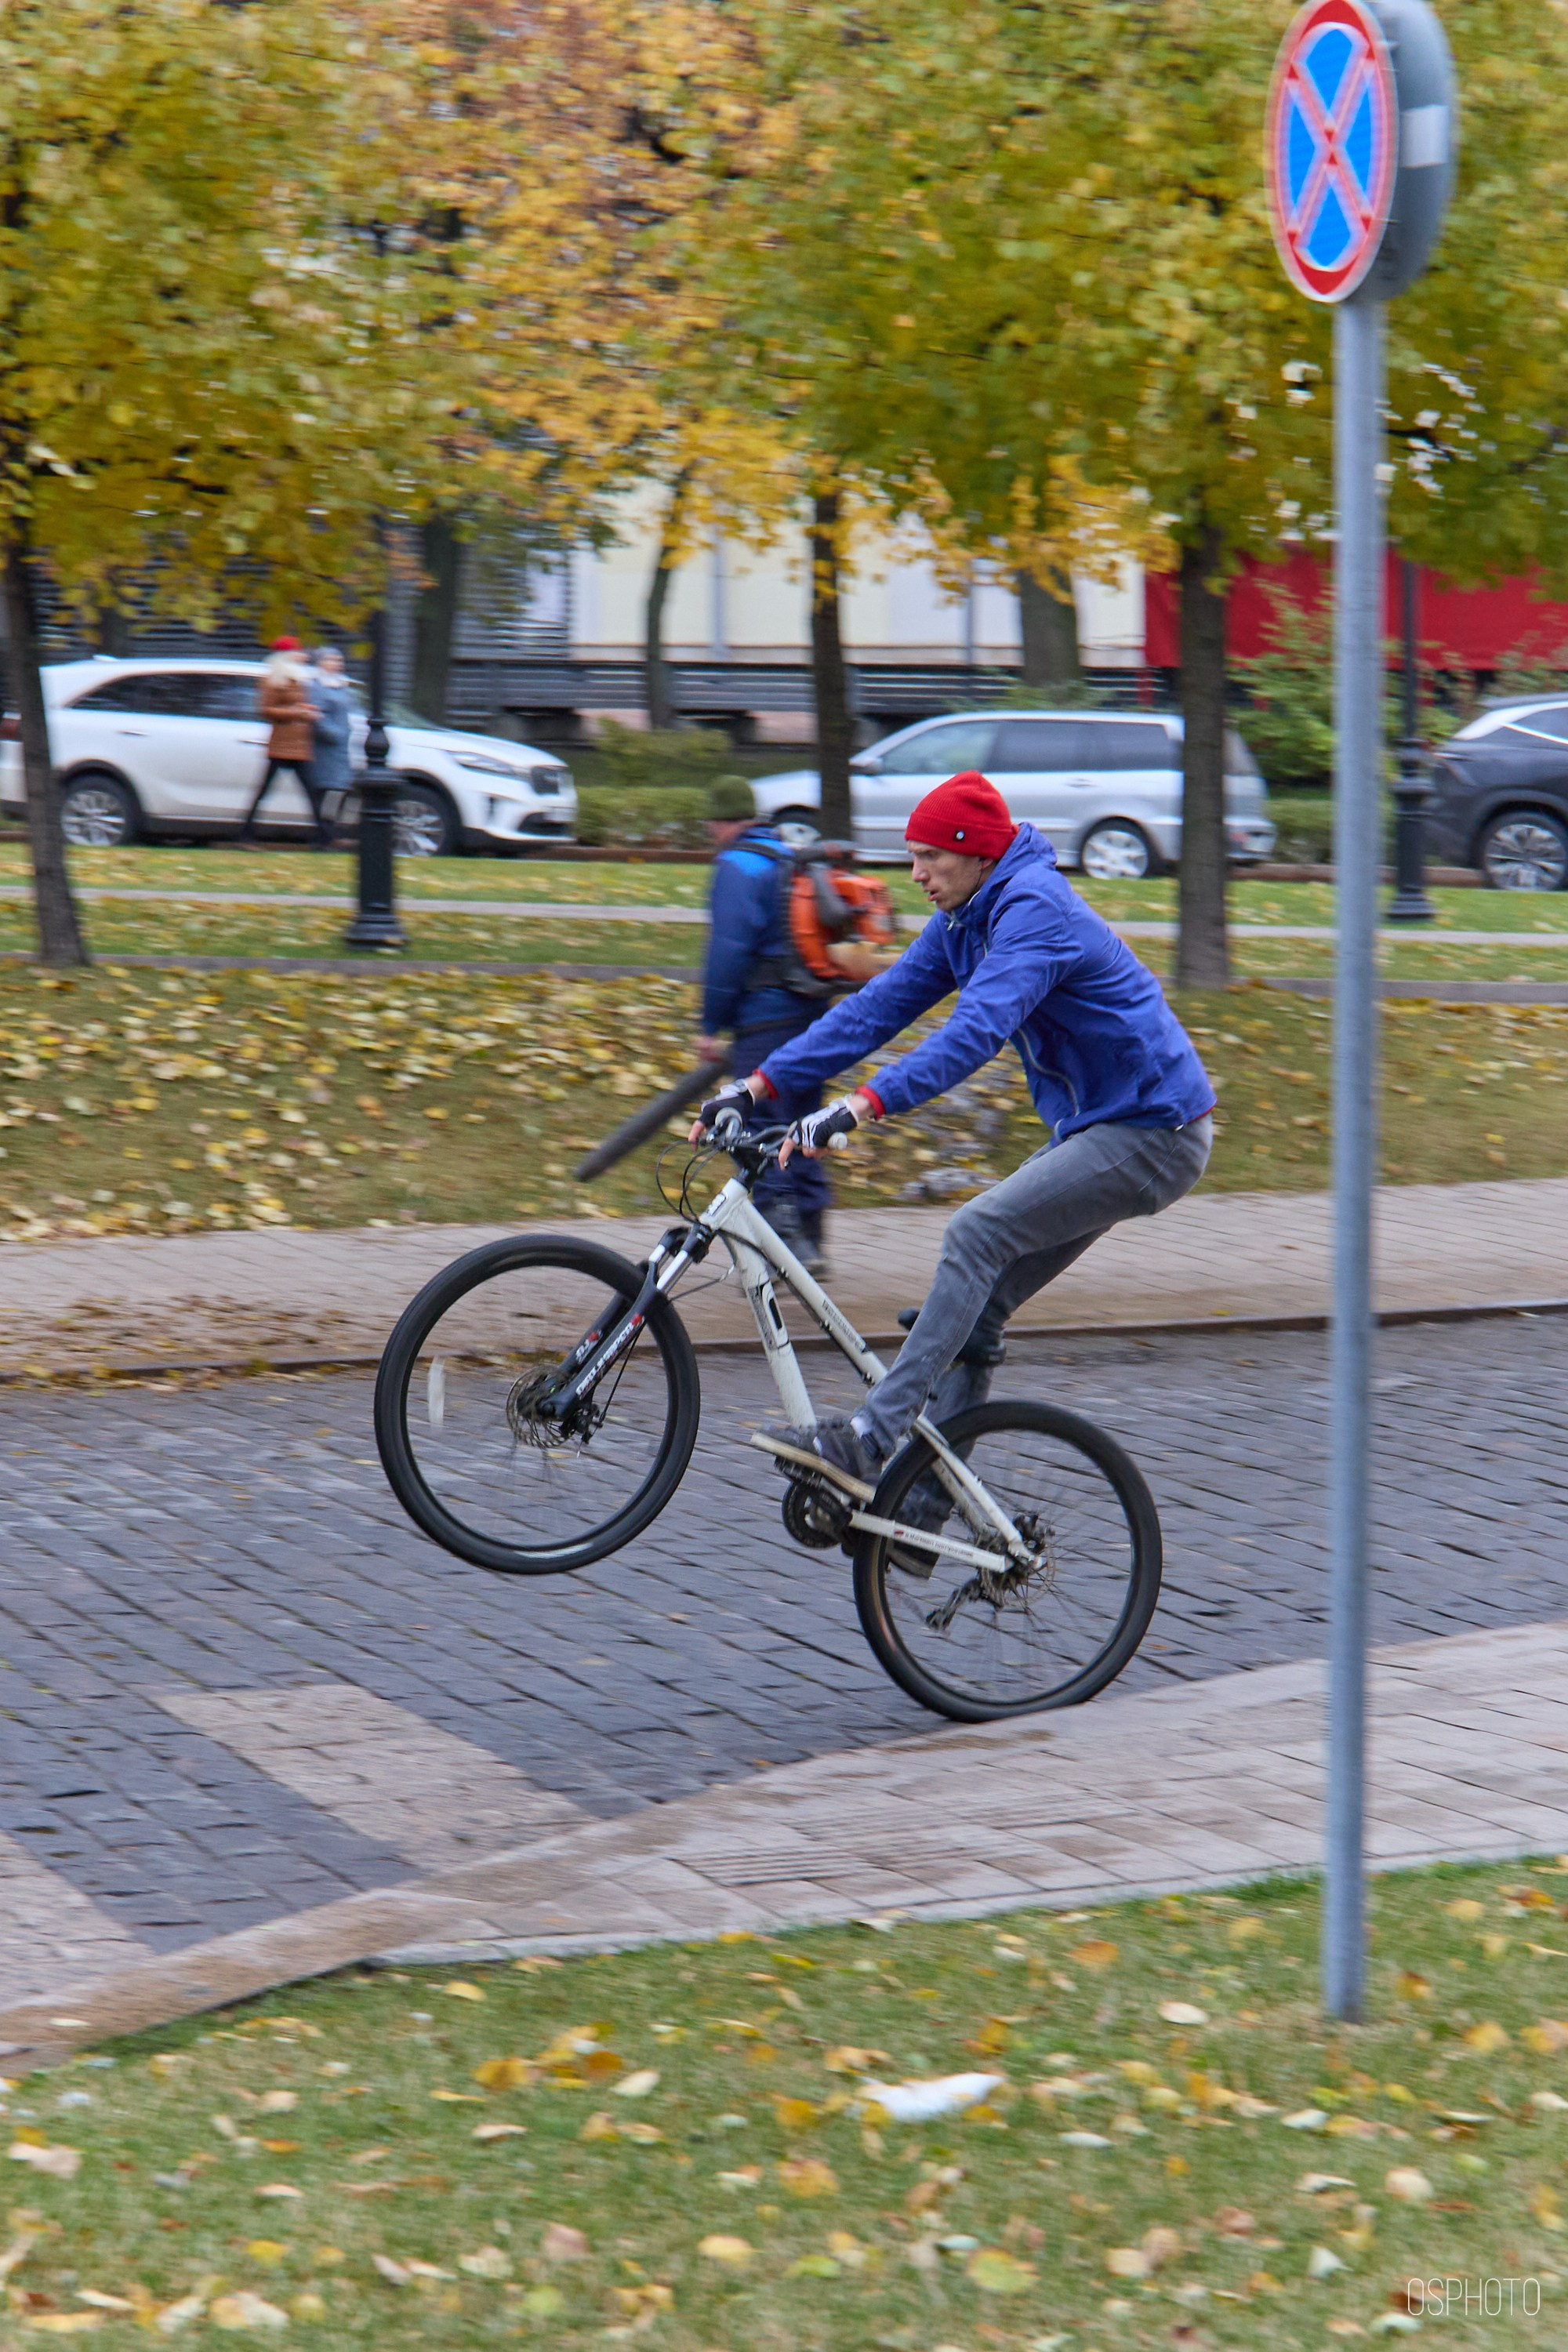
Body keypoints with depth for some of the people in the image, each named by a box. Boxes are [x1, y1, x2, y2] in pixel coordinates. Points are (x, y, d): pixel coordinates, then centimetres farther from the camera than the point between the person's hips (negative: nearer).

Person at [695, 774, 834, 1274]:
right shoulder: (792, 859, 17)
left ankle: (782, 1238, -11)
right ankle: (811, 1242, 17)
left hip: (766, 1015, -8)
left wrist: (711, 1026, -10)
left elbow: (729, 951, -15)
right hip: (812, 1014, 8)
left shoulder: (737, 867, -8)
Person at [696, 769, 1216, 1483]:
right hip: (1093, 1129, 10)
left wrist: (865, 1104, -44)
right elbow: (879, 1006, 8)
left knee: (976, 1235, -23)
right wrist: (759, 1084, 0)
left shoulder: (1035, 909, -21)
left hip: (1152, 1133, -10)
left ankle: (873, 1436, -27)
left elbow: (978, 1029, -35)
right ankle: (923, 1504, 5)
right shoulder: (964, 920, 9)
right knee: (977, 1308, 4)